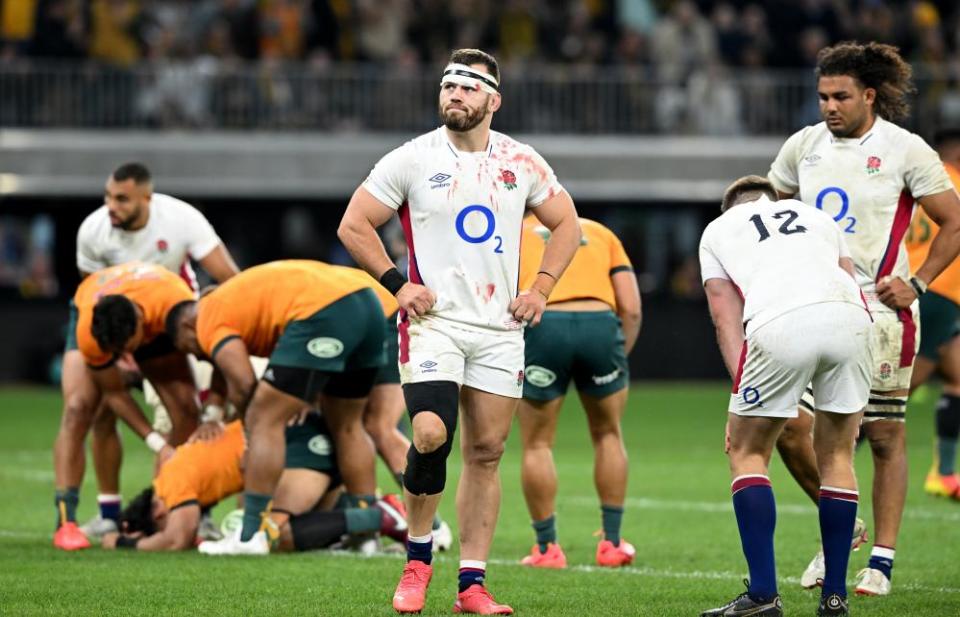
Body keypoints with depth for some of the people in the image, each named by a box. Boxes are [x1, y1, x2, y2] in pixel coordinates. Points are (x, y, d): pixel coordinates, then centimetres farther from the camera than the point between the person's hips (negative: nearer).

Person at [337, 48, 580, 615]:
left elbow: (566, 223, 19)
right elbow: (354, 225, 4)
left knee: (486, 451, 2)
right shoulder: (413, 160, -2)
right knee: (432, 435, -20)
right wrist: (397, 283, -5)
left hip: (501, 328, 3)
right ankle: (418, 558, 1)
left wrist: (542, 287, 7)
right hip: (434, 319, -3)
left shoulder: (522, 163, 6)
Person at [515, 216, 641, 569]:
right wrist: (619, 358, 23)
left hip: (541, 324, -2)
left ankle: (547, 548, 16)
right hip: (600, 323, 2)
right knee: (607, 435, 22)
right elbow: (631, 308, 15)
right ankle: (612, 544, 25)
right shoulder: (600, 233, 28)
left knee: (537, 445, 14)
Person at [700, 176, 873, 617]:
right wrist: (853, 400, 30)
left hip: (780, 324, -3)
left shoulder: (716, 231, 30)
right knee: (836, 454, 19)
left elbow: (727, 319, 19)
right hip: (850, 316, 3)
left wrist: (740, 396, 13)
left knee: (747, 453, 14)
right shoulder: (817, 217, 37)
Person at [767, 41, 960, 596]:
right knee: (789, 426, -5)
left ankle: (883, 559, 6)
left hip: (878, 306, -4)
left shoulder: (906, 150, -6)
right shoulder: (804, 146, 7)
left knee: (885, 435, -1)